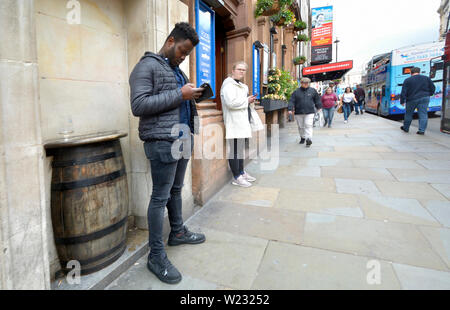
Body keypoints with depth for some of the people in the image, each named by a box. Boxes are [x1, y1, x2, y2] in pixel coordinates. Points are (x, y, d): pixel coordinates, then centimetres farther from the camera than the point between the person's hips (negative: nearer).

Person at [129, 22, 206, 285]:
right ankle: (156, 256, 11)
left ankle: (178, 232, 35)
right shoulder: (147, 66, -5)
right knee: (160, 197, -3)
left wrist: (192, 97, 7)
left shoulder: (176, 70, 22)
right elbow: (138, 106, -16)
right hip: (163, 141, -9)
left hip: (183, 139, 9)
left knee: (176, 189, 18)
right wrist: (179, 95, -18)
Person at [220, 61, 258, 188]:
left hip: (242, 122, 11)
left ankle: (241, 172, 28)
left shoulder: (242, 86, 23)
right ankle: (236, 177, 1)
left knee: (240, 149, 17)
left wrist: (250, 99, 11)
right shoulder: (229, 84, -11)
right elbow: (231, 102, -24)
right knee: (234, 150, -6)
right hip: (234, 123, -11)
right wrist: (247, 101, -12)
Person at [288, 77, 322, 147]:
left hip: (309, 112, -1)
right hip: (299, 112, 1)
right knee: (301, 126, 10)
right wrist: (290, 109, -13)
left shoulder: (313, 91, 7)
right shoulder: (296, 92, 3)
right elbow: (292, 101, -1)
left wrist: (319, 107, 23)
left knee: (308, 125, -12)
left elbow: (317, 99, 18)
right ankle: (302, 138, 28)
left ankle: (309, 139, -15)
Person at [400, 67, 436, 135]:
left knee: (408, 114, 12)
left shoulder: (407, 80, -3)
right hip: (424, 98, 2)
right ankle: (422, 130, -2)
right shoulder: (426, 78, 7)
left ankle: (406, 128, 24)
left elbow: (403, 92, -7)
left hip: (412, 100, -2)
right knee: (423, 114, 2)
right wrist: (428, 95, 24)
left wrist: (402, 101, 0)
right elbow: (433, 88, 9)